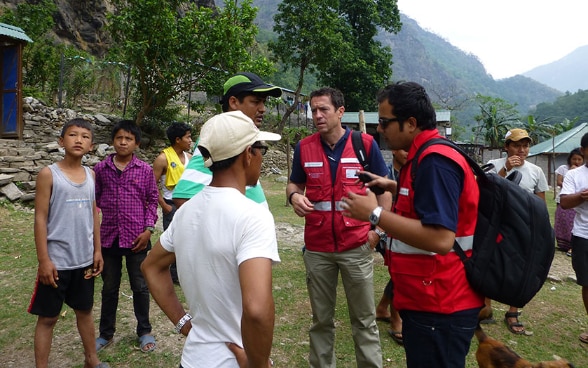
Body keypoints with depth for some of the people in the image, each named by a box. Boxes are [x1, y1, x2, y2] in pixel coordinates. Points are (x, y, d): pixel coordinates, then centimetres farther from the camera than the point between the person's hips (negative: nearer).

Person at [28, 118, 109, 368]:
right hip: (57, 261, -5)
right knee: (48, 317, 7)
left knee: (85, 310, 19)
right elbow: (40, 218, -10)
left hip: (85, 259, 5)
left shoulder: (91, 175, 5)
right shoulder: (48, 174, -10)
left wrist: (97, 250, 8)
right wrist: (44, 260, -13)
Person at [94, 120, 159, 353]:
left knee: (140, 286, 11)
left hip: (137, 237, -1)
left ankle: (144, 331, 28)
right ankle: (106, 333, 32)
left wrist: (148, 229, -6)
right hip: (109, 236, 2)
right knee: (109, 288, 16)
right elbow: (95, 198, 8)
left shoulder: (145, 170, -2)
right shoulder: (101, 168, 0)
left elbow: (152, 200, 1)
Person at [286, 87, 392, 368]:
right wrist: (294, 196, -11)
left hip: (357, 246, -2)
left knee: (364, 318, 11)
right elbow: (294, 183, 13)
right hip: (317, 248, 2)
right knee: (321, 319, 15)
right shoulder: (304, 147, 0)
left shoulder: (365, 144, -5)